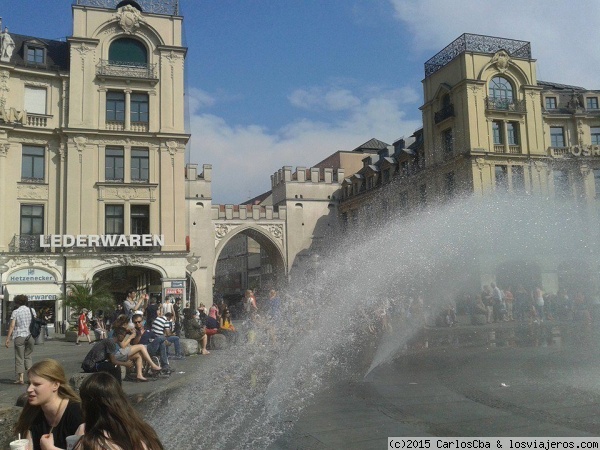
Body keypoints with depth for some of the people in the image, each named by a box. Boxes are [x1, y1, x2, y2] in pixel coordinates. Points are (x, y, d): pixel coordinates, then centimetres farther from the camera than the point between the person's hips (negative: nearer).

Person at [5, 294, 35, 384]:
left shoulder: (15, 312, -4)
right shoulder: (32, 310, 5)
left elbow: (12, 326, -9)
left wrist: (8, 338, -6)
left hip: (19, 336, -3)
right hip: (30, 336, 3)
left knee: (19, 358, 5)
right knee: (28, 356, 16)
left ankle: (20, 378, 4)